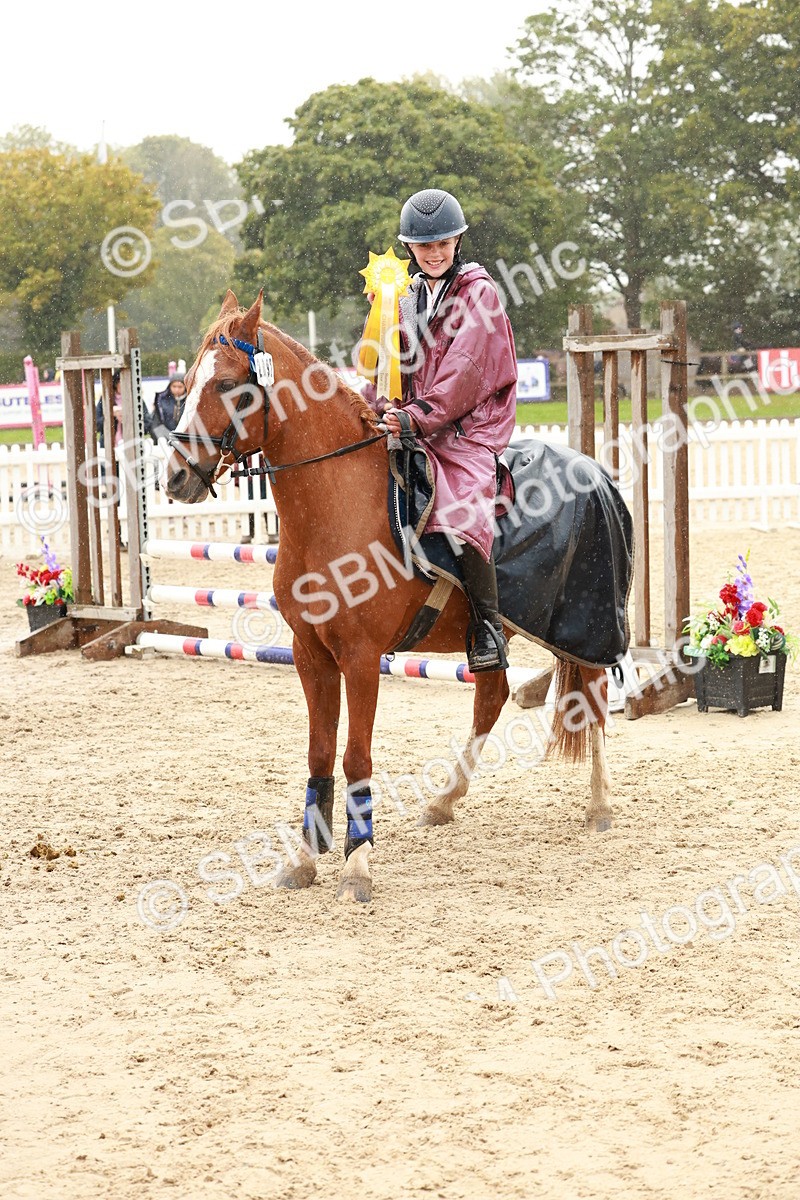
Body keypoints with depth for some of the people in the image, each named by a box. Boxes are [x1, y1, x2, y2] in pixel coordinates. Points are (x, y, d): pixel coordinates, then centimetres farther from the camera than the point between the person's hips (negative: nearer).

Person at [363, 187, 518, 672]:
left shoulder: (479, 292, -3)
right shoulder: (406, 297, 16)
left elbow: (465, 374, -13)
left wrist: (418, 416, -21)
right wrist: (379, 409, -6)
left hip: (469, 429, -7)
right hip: (414, 428, 7)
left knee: (464, 515, -30)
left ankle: (488, 624, -20)